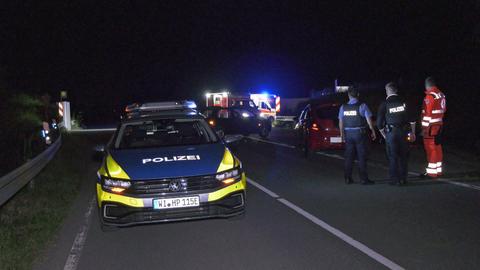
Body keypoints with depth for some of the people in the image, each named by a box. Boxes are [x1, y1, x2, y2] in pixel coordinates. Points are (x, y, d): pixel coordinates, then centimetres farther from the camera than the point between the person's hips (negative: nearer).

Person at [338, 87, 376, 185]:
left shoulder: (343, 107, 4)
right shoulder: (362, 106, -7)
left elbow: (341, 122, 7)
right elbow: (369, 120, -7)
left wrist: (342, 134, 17)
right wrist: (373, 132, 2)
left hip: (348, 134, 3)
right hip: (360, 133, -3)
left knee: (349, 157, 10)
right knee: (362, 157, 0)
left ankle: (348, 178, 13)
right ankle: (364, 178, 1)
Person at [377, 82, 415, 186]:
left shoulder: (384, 104, -3)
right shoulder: (404, 102, 2)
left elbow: (380, 123, -1)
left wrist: (384, 135, 12)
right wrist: (413, 133, 15)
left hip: (391, 132, -2)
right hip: (403, 132, 2)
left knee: (393, 156, 5)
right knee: (403, 156, 11)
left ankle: (395, 179, 5)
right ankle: (403, 178, 16)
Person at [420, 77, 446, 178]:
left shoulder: (430, 96, -17)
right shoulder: (441, 95, 9)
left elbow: (428, 113, -19)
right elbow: (443, 110, 15)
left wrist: (425, 128, -16)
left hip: (431, 126, -8)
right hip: (439, 124, 8)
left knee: (431, 149, -3)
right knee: (437, 148, 14)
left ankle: (431, 172, 0)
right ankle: (438, 170, 20)